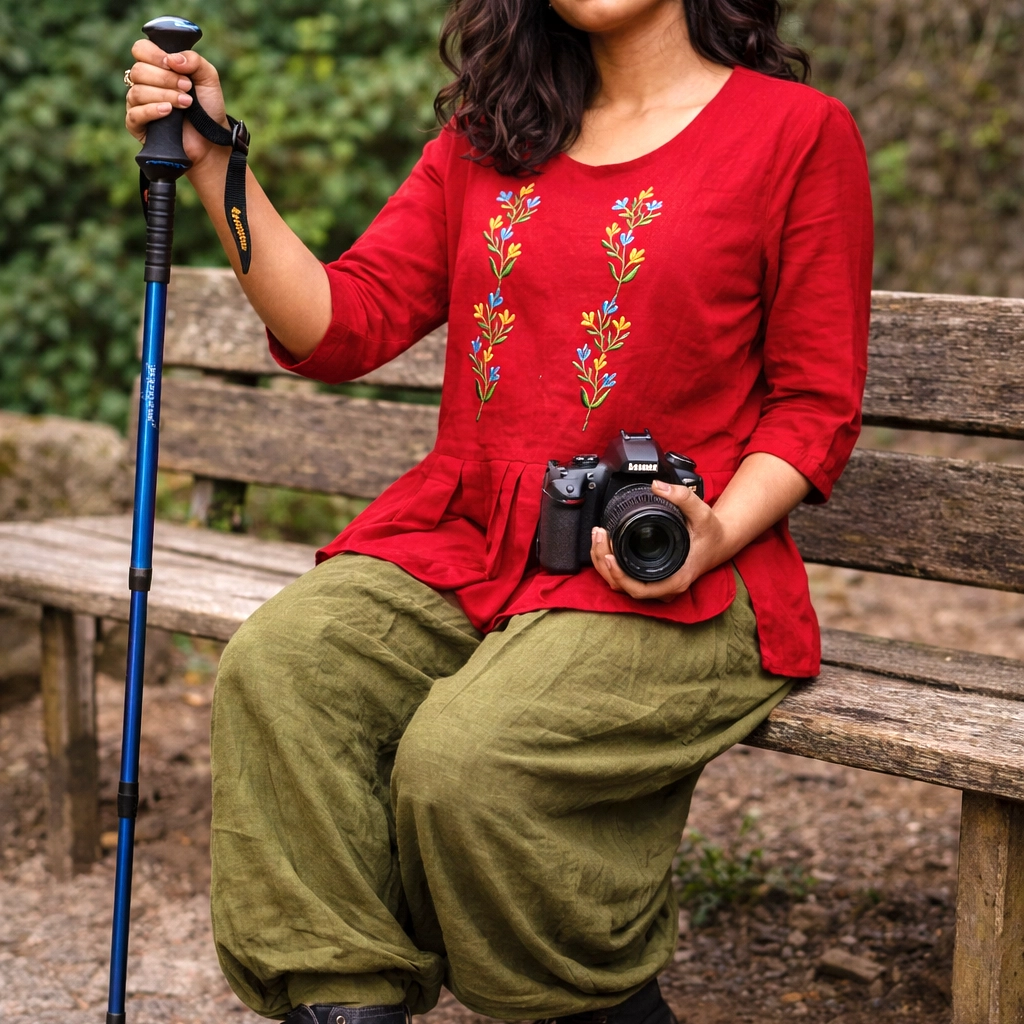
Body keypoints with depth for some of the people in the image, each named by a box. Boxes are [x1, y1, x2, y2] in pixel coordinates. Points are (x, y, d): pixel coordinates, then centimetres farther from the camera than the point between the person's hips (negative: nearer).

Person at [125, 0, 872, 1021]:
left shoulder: (798, 131, 3)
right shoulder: (485, 141, 18)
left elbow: (817, 404, 1)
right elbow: (341, 326, 8)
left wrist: (717, 534, -16)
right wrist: (212, 162, -1)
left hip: (663, 581, -4)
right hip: (458, 545, 5)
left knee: (464, 757, -29)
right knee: (274, 669, -24)